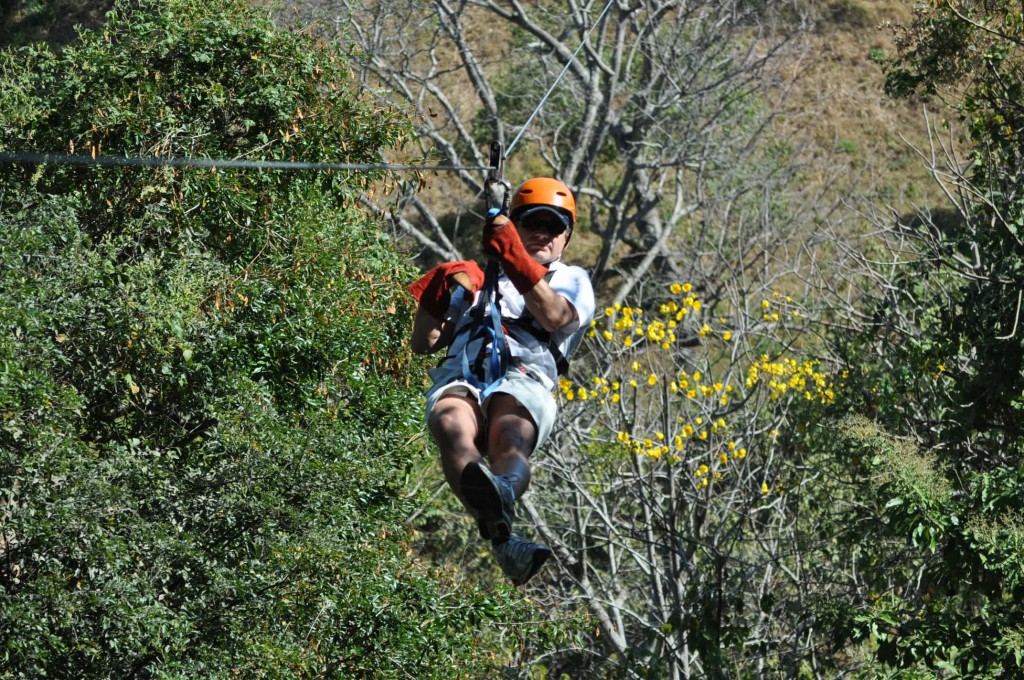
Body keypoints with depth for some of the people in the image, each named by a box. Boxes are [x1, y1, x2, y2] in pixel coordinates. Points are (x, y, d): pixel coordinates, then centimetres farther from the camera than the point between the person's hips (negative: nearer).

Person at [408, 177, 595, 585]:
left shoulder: (572, 280, 31)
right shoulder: (477, 281, 40)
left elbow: (554, 316, 5)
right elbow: (423, 345, 34)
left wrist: (517, 261, -5)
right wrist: (436, 298, 16)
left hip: (523, 377, -1)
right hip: (459, 379, 1)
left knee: (509, 440, -40)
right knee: (453, 427, -39)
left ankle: (502, 496, -77)